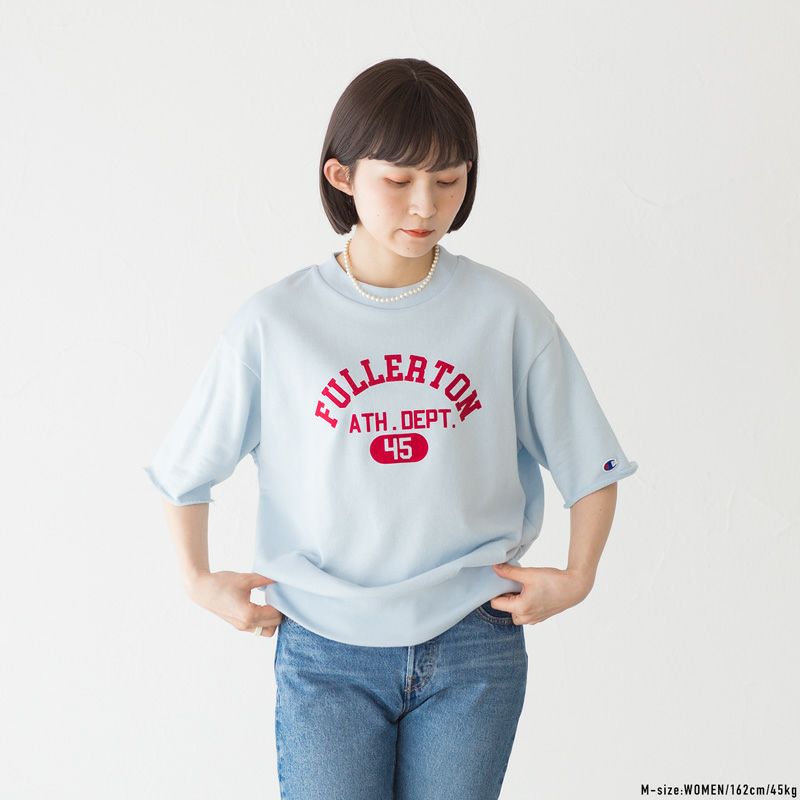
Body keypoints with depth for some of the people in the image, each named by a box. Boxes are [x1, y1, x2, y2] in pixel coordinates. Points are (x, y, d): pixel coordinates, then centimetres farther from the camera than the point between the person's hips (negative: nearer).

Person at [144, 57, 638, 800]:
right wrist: (198, 579, 1)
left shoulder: (506, 313, -4)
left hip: (473, 648, 1)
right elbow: (184, 470, 7)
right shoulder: (273, 323, -5)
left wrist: (576, 576, -4)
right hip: (325, 652, 0)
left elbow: (589, 464, 6)